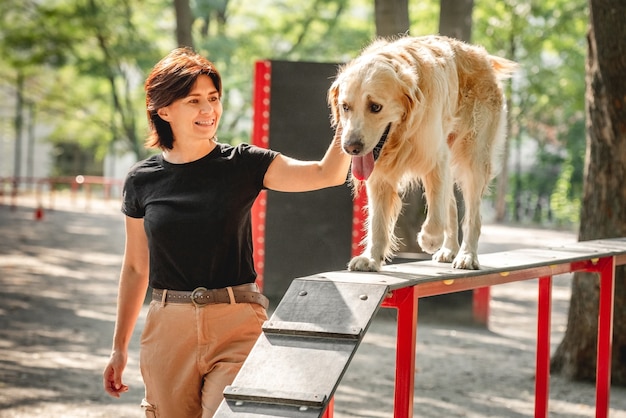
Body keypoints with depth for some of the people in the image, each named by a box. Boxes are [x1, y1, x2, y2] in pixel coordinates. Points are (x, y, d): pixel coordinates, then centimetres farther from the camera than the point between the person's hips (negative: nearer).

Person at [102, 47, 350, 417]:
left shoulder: (243, 165, 0)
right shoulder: (143, 181, 4)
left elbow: (327, 174, -12)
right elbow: (136, 267, 13)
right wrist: (119, 346, 16)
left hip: (236, 324, -2)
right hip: (169, 328, 2)